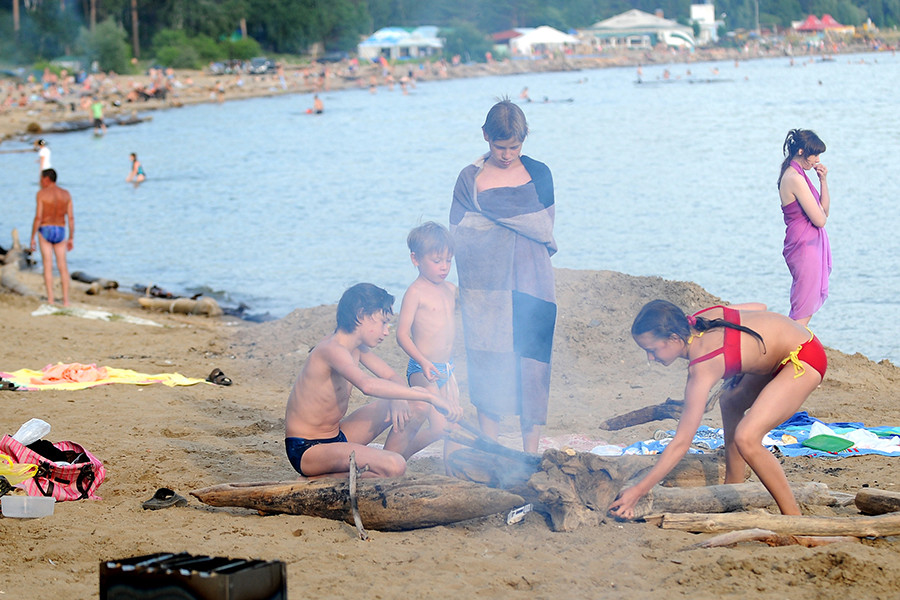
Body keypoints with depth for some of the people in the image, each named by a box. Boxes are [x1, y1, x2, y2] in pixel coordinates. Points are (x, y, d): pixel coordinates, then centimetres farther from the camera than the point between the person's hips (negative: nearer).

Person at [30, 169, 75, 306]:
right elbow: (71, 218, 2)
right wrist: (71, 238, 9)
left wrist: (32, 238, -7)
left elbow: (38, 217, -12)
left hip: (45, 231, -3)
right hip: (60, 232, 3)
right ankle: (66, 300, 4)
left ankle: (50, 300, -6)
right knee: (63, 266, 8)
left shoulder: (42, 193, -8)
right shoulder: (66, 194, 4)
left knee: (47, 265, -1)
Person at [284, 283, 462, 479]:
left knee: (416, 406, 6)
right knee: (394, 466, -32)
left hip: (337, 437, 10)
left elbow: (392, 378, 14)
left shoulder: (357, 348, 7)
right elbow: (368, 385, -42)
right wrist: (431, 397, -41)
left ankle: (385, 475, 12)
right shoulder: (332, 349, -24)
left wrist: (397, 399, -12)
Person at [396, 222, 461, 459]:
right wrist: (423, 362, -27)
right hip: (422, 370, -8)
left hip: (447, 370, 8)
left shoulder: (451, 290, 12)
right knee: (439, 427, -14)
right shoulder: (416, 292, -11)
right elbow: (402, 335, -16)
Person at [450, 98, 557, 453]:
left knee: (532, 364, -4)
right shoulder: (471, 178, 5)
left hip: (529, 284, 1)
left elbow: (545, 228, 4)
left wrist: (489, 225, -5)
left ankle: (530, 453, 1)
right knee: (486, 366, -1)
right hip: (485, 287, 0)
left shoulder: (538, 174, 9)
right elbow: (458, 235, 1)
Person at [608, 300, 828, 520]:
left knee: (746, 438, -22)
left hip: (803, 361, -11)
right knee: (731, 402, 26)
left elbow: (681, 443, -24)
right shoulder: (700, 319, -4)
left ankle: (793, 517, -9)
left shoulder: (702, 369, -25)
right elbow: (759, 308, 12)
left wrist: (637, 491, -23)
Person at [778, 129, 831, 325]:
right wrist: (820, 210, 3)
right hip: (805, 246, -10)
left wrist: (823, 181, 5)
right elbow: (819, 219, -19)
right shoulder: (795, 178, -17)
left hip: (812, 245, 10)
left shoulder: (795, 175, 14)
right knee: (803, 312, -7)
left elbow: (825, 211, 16)